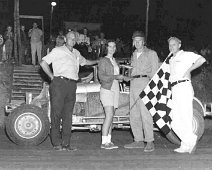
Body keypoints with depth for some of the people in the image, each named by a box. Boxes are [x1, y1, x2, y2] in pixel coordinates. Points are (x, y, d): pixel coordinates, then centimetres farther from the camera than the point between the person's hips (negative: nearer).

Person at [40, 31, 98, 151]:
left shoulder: (76, 53, 22)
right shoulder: (58, 51, 4)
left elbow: (85, 62, 42)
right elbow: (43, 63, 0)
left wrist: (98, 61, 41)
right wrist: (52, 77, -3)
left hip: (72, 85, 5)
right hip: (59, 83, -5)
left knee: (68, 115, 3)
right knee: (56, 113, -5)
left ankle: (66, 144, 6)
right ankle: (57, 143, -1)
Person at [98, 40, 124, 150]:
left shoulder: (114, 61, 18)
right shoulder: (103, 60, -4)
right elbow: (101, 76, -14)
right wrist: (116, 77, -17)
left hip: (115, 90, 7)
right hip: (106, 90, -7)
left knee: (111, 116, 5)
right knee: (109, 115, -17)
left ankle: (109, 141, 6)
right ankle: (104, 142, -17)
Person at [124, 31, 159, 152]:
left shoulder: (151, 54, 4)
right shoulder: (134, 54, 22)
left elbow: (155, 72, -1)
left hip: (144, 82, -7)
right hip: (133, 83, 7)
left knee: (145, 114, -14)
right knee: (134, 115, 6)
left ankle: (150, 142, -12)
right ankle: (139, 141, 12)